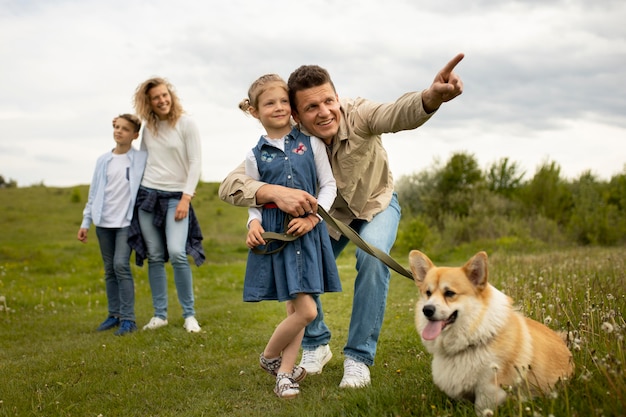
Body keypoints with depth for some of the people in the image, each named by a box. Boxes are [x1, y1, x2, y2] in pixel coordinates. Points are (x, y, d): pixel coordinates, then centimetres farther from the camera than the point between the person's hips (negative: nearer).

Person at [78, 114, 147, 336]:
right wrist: (86, 222, 10)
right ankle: (114, 314, 18)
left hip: (127, 221, -5)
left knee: (121, 265, -16)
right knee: (110, 269, 8)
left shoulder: (142, 159, -2)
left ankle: (128, 319, -10)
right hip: (104, 222, 5)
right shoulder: (103, 160, 10)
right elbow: (94, 193, 13)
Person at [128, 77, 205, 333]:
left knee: (177, 253, -18)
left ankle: (189, 315, -5)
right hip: (148, 195, 4)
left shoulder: (186, 124, -5)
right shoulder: (148, 128, 9)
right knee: (154, 257, 4)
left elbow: (195, 162, -8)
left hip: (176, 197, -4)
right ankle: (160, 314, 12)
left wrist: (186, 198, -13)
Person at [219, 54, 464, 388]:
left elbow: (398, 114, -56)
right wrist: (276, 192, -56)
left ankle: (359, 356, -12)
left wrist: (432, 96, -80)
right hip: (329, 212, 2)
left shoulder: (357, 115, -34)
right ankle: (316, 345, 17)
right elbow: (229, 186, -36)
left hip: (377, 202, -2)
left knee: (373, 257, -28)